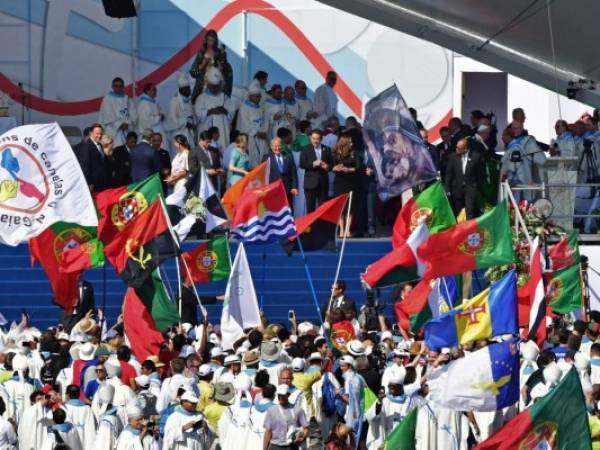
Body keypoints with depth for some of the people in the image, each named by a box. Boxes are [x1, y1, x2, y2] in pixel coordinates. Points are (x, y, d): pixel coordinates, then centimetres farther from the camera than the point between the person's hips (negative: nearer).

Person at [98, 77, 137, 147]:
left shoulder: (127, 99, 14)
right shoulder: (107, 99, 2)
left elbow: (133, 115, 7)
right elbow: (108, 116, -5)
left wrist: (128, 123, -11)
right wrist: (120, 124, -11)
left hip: (127, 130, 4)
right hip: (114, 131, -4)